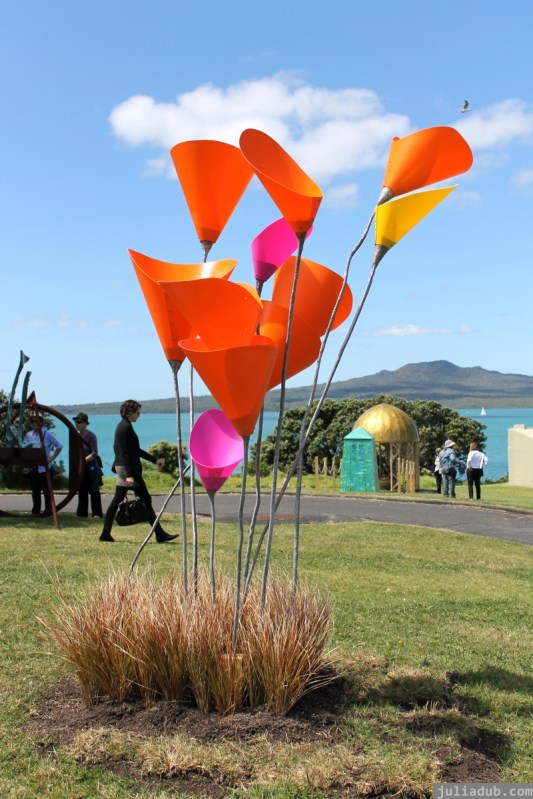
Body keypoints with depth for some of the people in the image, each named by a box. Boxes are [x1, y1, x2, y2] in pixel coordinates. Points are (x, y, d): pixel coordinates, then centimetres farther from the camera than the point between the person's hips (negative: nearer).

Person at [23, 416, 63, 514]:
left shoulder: (48, 433, -5)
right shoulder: (29, 435, 8)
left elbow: (59, 446, -5)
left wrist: (52, 457, -10)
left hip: (45, 467, -4)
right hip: (33, 467, 4)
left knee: (46, 491, 0)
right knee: (35, 491, 10)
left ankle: (48, 511, 6)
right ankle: (35, 511, 18)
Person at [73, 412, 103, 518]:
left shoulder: (91, 436, -11)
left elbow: (94, 453, -16)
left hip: (91, 466, -6)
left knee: (93, 491, -3)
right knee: (81, 490, 9)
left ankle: (97, 513, 0)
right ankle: (82, 512, 16)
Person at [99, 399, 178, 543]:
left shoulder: (123, 426, 16)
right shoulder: (126, 427, -15)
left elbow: (135, 450, 22)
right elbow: (125, 452, -20)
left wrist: (154, 460, 23)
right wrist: (129, 474, -24)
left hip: (121, 468, 10)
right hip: (128, 468, -10)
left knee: (116, 500, 10)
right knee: (146, 500, -5)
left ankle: (105, 533, 10)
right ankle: (160, 535, 0)